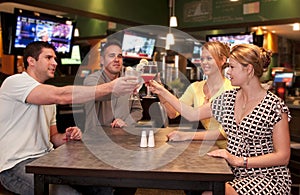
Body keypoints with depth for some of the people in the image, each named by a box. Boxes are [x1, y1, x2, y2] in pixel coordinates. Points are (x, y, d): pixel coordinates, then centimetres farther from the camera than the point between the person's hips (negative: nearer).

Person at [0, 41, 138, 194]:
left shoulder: (48, 96, 20)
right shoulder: (15, 82, -9)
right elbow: (62, 96, -25)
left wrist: (67, 137, -3)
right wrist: (111, 87, -27)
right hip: (18, 165, -8)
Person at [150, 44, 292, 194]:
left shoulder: (275, 106, -11)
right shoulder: (228, 98, 7)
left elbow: (282, 157, -13)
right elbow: (192, 114, 13)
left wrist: (238, 160, -21)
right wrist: (163, 92, 11)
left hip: (267, 176, -5)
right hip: (235, 173, 5)